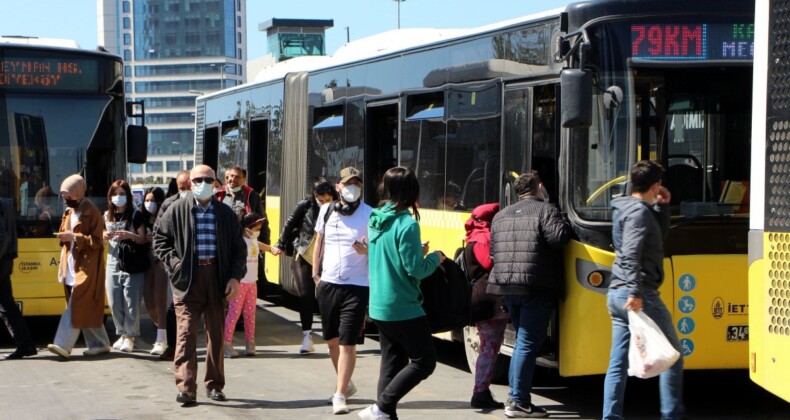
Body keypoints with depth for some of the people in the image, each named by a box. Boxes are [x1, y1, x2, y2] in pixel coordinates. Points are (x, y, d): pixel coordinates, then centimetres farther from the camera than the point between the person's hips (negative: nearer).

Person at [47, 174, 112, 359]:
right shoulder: (69, 211, 14)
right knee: (87, 308, 10)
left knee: (76, 306, -12)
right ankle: (100, 344, 16)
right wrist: (63, 237, 1)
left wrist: (75, 237, -22)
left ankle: (63, 345, -18)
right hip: (72, 264, 8)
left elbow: (96, 241, -13)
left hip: (87, 266, -8)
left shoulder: (92, 212, -10)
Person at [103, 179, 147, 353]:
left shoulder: (135, 215, -2)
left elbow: (143, 240, -3)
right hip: (113, 262, 5)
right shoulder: (107, 216, 13)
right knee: (114, 303, 5)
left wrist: (130, 236, -20)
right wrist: (104, 237, -1)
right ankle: (122, 334, 19)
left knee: (131, 302, -7)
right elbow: (103, 240, 21)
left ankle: (130, 336, 1)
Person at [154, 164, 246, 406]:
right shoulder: (177, 210, 2)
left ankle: (214, 385, 19)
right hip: (187, 280, -2)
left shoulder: (225, 213, 8)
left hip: (217, 279, 3)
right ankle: (186, 388, -12)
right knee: (186, 333, -9)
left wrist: (235, 277, -1)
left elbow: (239, 248, 10)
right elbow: (160, 239, 7)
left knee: (216, 334, 9)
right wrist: (174, 263, -6)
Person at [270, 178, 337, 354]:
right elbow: (290, 225, 6)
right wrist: (280, 246, 12)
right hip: (304, 257, 0)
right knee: (306, 296, -2)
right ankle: (307, 336, 3)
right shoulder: (305, 206, -6)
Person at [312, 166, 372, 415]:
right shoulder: (326, 210, 6)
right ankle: (346, 384, 35)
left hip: (356, 286, -5)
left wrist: (366, 250, -25)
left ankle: (340, 395, -6)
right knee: (332, 340, 15)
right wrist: (315, 274, 12)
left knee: (347, 343, -9)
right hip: (328, 283, 5)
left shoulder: (369, 215, -5)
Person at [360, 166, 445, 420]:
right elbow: (415, 269, -18)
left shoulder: (376, 221, 6)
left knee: (391, 364, 14)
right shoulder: (407, 224, -18)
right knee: (423, 362, 1)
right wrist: (435, 258, 0)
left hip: (379, 307, 8)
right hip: (404, 308, -8)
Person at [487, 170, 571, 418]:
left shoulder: (501, 215, 17)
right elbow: (559, 237, -20)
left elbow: (493, 253, 17)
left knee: (522, 339, 20)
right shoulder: (546, 211, -4)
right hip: (536, 288, -7)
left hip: (506, 287, 7)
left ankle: (514, 393, 21)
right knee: (528, 344, -4)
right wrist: (567, 228, 0)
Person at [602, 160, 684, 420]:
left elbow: (658, 239, 30)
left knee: (618, 364, 6)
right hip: (639, 295, -10)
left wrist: (662, 207, 21)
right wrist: (635, 292, -30)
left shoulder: (627, 209, 18)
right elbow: (631, 255, -23)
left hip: (617, 293, 10)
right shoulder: (639, 212, -12)